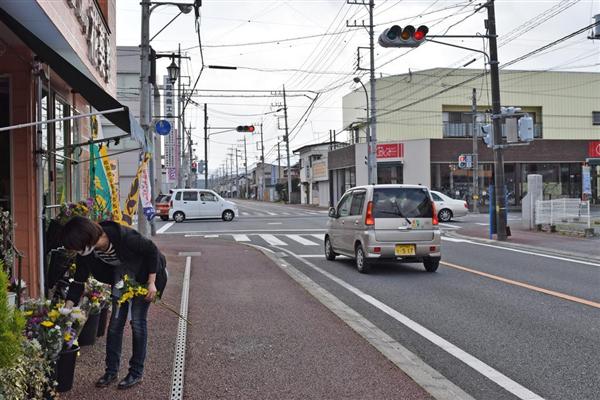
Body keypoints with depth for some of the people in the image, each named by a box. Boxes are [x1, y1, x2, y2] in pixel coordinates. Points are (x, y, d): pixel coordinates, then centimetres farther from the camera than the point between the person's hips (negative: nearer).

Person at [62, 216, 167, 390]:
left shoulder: (124, 237, -39)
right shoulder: (86, 253, -20)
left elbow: (152, 250, -24)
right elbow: (79, 281, -7)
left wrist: (151, 283, -21)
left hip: (144, 275, -5)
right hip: (121, 277, 5)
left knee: (137, 321, -5)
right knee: (115, 322, 3)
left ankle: (136, 372, 8)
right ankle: (111, 371, 15)